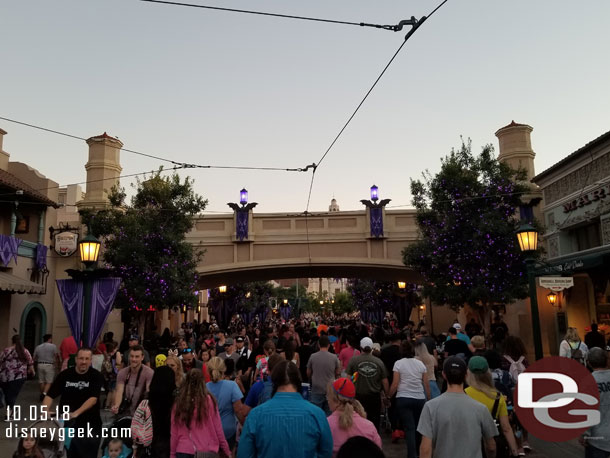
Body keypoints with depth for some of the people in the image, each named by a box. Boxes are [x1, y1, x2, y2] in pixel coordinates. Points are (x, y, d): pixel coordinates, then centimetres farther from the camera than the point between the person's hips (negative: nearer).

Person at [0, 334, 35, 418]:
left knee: (7, 394, 17)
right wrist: (32, 371, 30)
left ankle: (9, 410, 29)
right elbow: (30, 363, 11)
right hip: (19, 376, -1)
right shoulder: (25, 351, 5)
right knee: (13, 395, 2)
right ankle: (8, 413, -9)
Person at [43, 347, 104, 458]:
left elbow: (93, 398, -18)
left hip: (90, 425, -1)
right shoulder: (65, 374, -2)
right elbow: (50, 395, -3)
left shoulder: (96, 376, -9)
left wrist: (76, 413, -31)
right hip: (68, 424, 2)